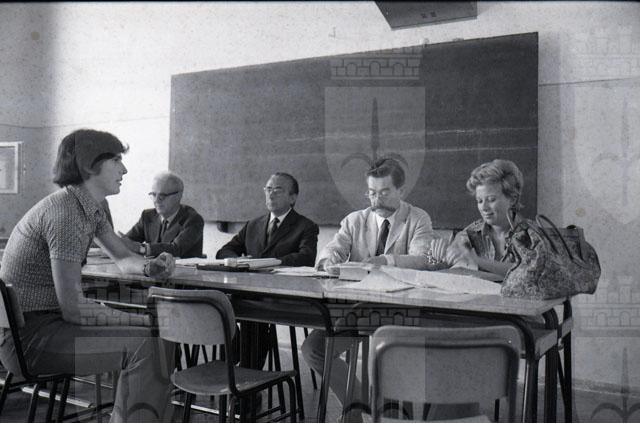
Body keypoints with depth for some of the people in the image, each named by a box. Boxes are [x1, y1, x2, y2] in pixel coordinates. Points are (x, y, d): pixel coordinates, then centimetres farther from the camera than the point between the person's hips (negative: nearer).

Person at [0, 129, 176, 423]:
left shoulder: (92, 208, 7)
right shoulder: (65, 213, -22)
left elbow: (124, 259, 17)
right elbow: (72, 308, -24)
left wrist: (151, 267, -6)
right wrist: (145, 320, -20)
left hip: (49, 319, 9)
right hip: (27, 336, -9)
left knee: (157, 336, 5)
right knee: (146, 345, -21)